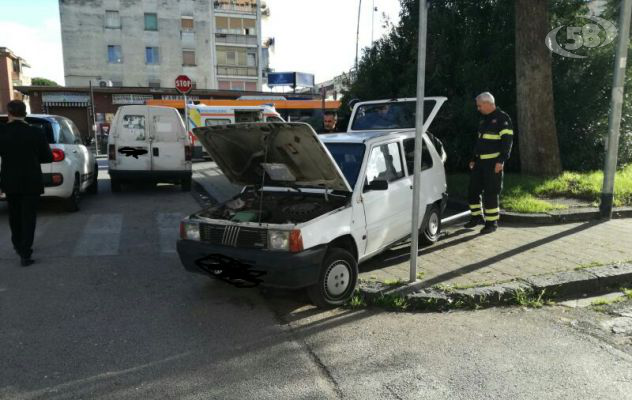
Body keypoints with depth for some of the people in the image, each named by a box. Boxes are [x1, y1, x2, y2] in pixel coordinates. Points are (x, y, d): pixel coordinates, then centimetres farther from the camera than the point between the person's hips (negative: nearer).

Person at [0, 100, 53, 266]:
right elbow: (48, 157, -4)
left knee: (15, 215, 21)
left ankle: (18, 245, 36)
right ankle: (25, 254, 0)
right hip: (31, 182, -2)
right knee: (28, 217, 4)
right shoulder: (36, 133, -12)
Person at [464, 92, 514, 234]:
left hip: (493, 163, -8)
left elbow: (507, 141, -15)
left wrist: (501, 161, -21)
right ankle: (477, 216, 25)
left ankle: (492, 222, 4)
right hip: (480, 161, 8)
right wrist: (473, 159, 18)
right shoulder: (484, 119, 18)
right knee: (473, 190, 9)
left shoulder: (502, 118, -8)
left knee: (491, 193, -5)